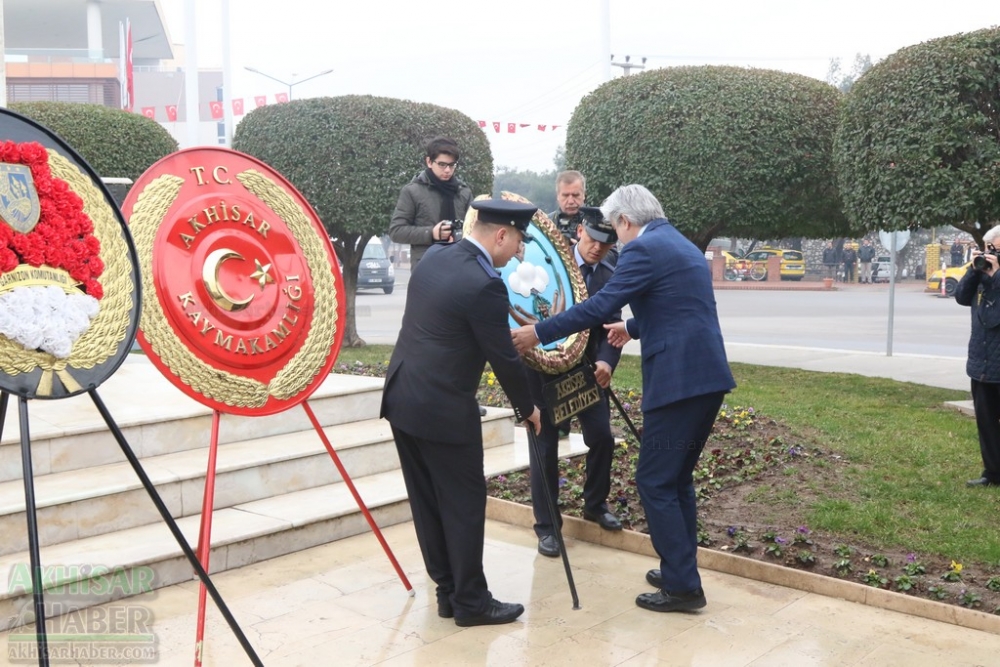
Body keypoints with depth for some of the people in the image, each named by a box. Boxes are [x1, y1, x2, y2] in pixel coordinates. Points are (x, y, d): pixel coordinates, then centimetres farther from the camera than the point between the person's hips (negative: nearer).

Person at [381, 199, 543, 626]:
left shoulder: (433, 257, 6)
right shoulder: (484, 284, -19)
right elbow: (503, 357, -12)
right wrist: (527, 407, 2)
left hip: (403, 399, 9)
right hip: (443, 410, -9)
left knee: (428, 503, 14)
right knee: (464, 505, 4)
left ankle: (448, 591, 25)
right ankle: (470, 602, 15)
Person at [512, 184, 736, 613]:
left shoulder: (643, 248, -9)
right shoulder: (684, 246, 21)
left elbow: (600, 306, -16)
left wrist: (539, 332, -9)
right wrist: (633, 328, 50)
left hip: (677, 381, -10)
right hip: (706, 377, 10)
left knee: (654, 483, -1)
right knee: (677, 479, 18)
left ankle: (682, 586, 4)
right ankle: (681, 571, 26)